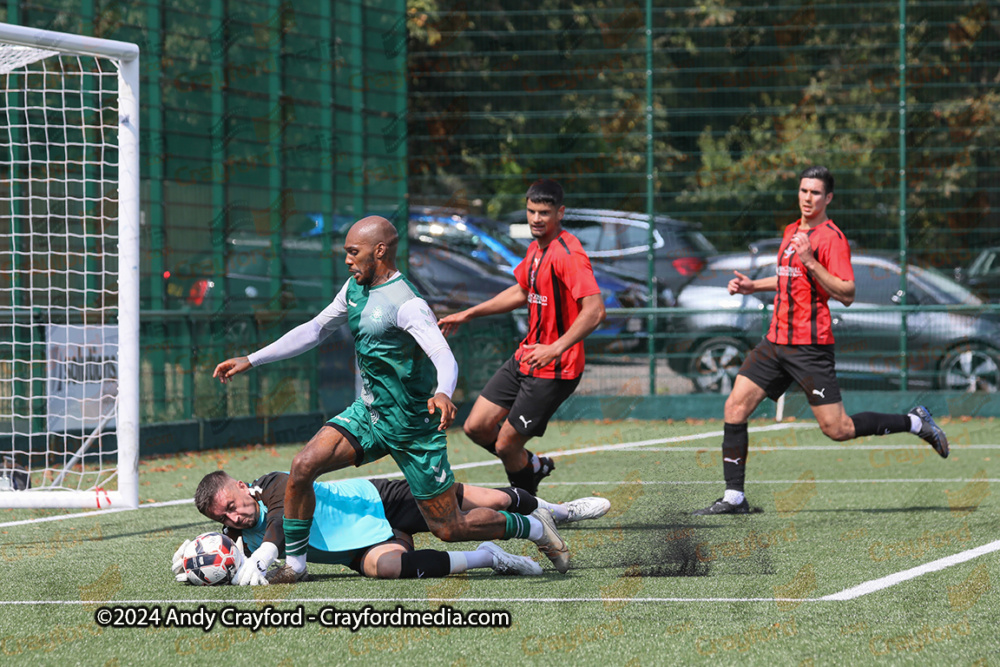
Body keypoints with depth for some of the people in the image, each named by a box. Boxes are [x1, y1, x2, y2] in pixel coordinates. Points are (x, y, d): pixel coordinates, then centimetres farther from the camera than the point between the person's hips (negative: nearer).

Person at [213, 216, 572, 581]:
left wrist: (442, 393, -58)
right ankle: (294, 562, -1)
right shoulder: (356, 288, 3)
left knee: (450, 529, 0)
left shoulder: (407, 304, -23)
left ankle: (534, 527, 23)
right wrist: (251, 360, 12)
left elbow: (445, 358, -35)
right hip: (368, 414, 7)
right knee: (303, 466, -15)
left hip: (414, 427, -7)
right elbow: (314, 330, 15)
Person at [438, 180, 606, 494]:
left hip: (553, 371, -9)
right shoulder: (536, 249, 9)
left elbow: (595, 310, -29)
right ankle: (533, 466, 31)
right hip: (525, 359, 9)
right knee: (476, 427, 9)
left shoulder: (568, 254, -20)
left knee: (506, 445, -3)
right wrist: (467, 314, 29)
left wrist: (556, 349, -35)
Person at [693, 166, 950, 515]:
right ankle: (734, 497, -1)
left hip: (810, 346, -8)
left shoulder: (832, 238, -11)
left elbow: (847, 294, -19)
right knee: (735, 407, -5)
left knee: (837, 429, -7)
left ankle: (915, 422, 13)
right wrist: (753, 286, 22)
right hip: (776, 341, 8)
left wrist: (810, 262, -26)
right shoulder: (792, 231, 15)